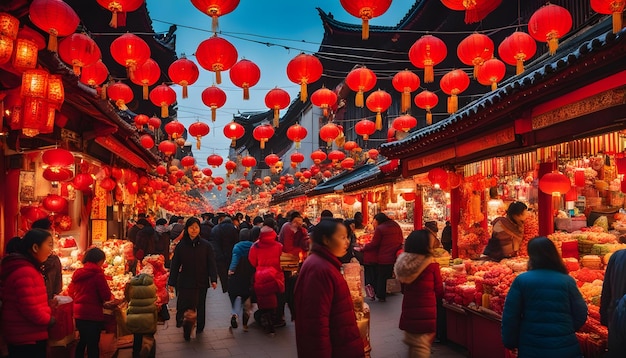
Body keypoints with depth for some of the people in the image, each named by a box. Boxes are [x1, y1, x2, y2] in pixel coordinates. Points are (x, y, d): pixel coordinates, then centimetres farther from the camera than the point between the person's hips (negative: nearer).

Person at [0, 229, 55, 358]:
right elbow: (30, 308, -26)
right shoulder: (24, 271, -23)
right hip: (26, 338, -10)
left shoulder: (27, 267, 12)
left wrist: (47, 314, 6)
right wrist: (48, 319, -10)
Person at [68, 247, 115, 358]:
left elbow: (71, 291, 20)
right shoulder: (97, 273, -15)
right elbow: (106, 296, -13)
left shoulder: (77, 273, 7)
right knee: (93, 345, 1)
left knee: (82, 342, 20)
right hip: (92, 314, -7)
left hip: (78, 313, 7)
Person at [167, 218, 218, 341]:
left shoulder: (206, 245, 0)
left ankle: (199, 328, 26)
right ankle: (186, 332, 6)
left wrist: (213, 279, -9)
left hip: (201, 283, 1)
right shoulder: (181, 246, 1)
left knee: (200, 307, 9)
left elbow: (211, 264, 0)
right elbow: (175, 265, 5)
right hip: (185, 283, 0)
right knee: (184, 307, -5)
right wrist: (171, 283, 3)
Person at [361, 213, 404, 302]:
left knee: (381, 277, 8)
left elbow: (374, 244, -10)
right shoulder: (396, 225, 9)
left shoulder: (379, 229, -11)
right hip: (396, 256, 6)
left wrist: (363, 248, 1)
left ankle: (381, 296, 14)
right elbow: (401, 240, 17)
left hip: (384, 258, -5)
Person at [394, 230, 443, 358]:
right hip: (426, 314, -4)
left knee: (412, 345, 19)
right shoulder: (432, 265, -14)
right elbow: (439, 292, -3)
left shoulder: (403, 263, -1)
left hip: (408, 313, 4)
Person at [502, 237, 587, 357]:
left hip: (531, 348, -1)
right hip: (564, 347, 1)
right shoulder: (567, 281, -5)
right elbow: (581, 315, 1)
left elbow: (510, 316, -6)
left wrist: (510, 342, 8)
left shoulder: (521, 281, -9)